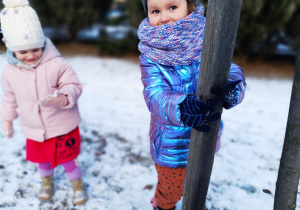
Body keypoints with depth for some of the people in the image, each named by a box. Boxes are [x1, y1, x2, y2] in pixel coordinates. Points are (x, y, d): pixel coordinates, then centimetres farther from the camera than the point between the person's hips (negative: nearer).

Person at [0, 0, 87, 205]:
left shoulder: (56, 64, -22)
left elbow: (73, 86, -16)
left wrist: (63, 99, -37)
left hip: (62, 128, -4)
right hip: (34, 131, 4)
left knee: (67, 159, 12)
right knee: (42, 159, 26)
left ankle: (78, 183, 43)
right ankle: (47, 180, 58)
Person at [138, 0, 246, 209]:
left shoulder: (205, 42, -12)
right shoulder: (151, 54, -16)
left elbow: (232, 71, -22)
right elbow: (154, 94, -29)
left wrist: (232, 89, -47)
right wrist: (181, 108, -51)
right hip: (171, 145, -2)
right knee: (171, 190, 23)